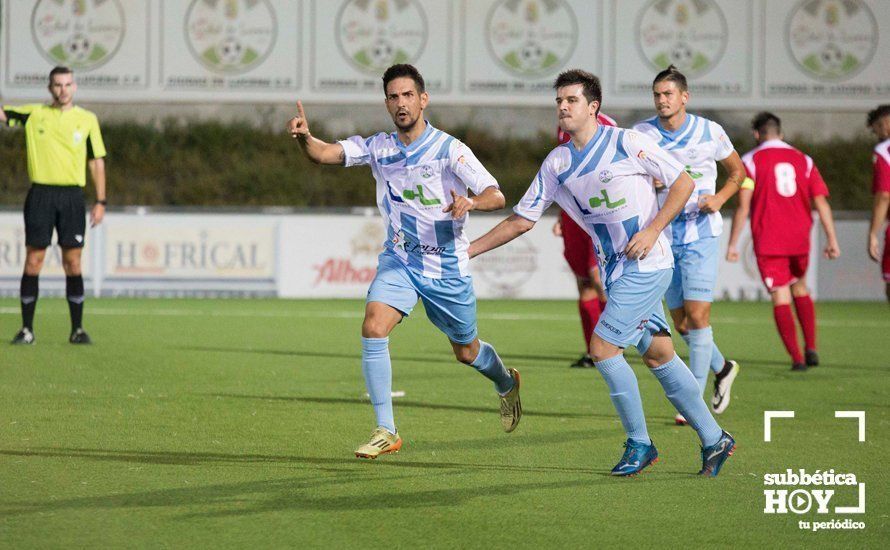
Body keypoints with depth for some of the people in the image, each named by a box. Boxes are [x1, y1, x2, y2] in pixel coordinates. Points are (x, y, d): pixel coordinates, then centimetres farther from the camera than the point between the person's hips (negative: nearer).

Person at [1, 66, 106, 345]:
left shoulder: (88, 120, 7)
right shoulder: (33, 114, 7)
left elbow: (97, 162, 9)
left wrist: (100, 202, 4)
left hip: (72, 196, 0)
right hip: (41, 194, 0)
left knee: (73, 264, 0)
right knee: (32, 262, -2)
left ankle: (77, 329, 7)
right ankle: (27, 329, 4)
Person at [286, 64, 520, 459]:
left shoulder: (449, 149, -14)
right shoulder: (378, 148, -3)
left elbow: (495, 196, -20)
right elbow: (324, 154, -15)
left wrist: (470, 202, -43)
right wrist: (304, 137, -38)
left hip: (447, 267, -2)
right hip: (398, 261, 2)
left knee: (466, 352, 13)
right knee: (373, 327, -23)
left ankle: (506, 383, 50)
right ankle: (386, 431, -16)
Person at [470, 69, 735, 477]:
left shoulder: (627, 142, -11)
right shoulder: (556, 163, 6)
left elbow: (683, 182, -6)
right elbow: (522, 219, 11)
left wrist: (652, 230, -16)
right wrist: (466, 251, 6)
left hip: (647, 264, -6)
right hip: (615, 270, 6)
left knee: (603, 347, -13)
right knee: (658, 355, 7)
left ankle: (639, 443, 1)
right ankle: (713, 439, 17)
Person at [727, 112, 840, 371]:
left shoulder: (751, 161, -2)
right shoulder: (803, 160, 8)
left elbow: (743, 206, -9)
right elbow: (821, 202, 4)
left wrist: (732, 244, -6)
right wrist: (832, 240, 6)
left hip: (768, 243, -4)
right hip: (799, 240, 4)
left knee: (781, 299, -1)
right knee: (800, 289, 23)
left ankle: (797, 357, -9)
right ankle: (811, 348, 14)